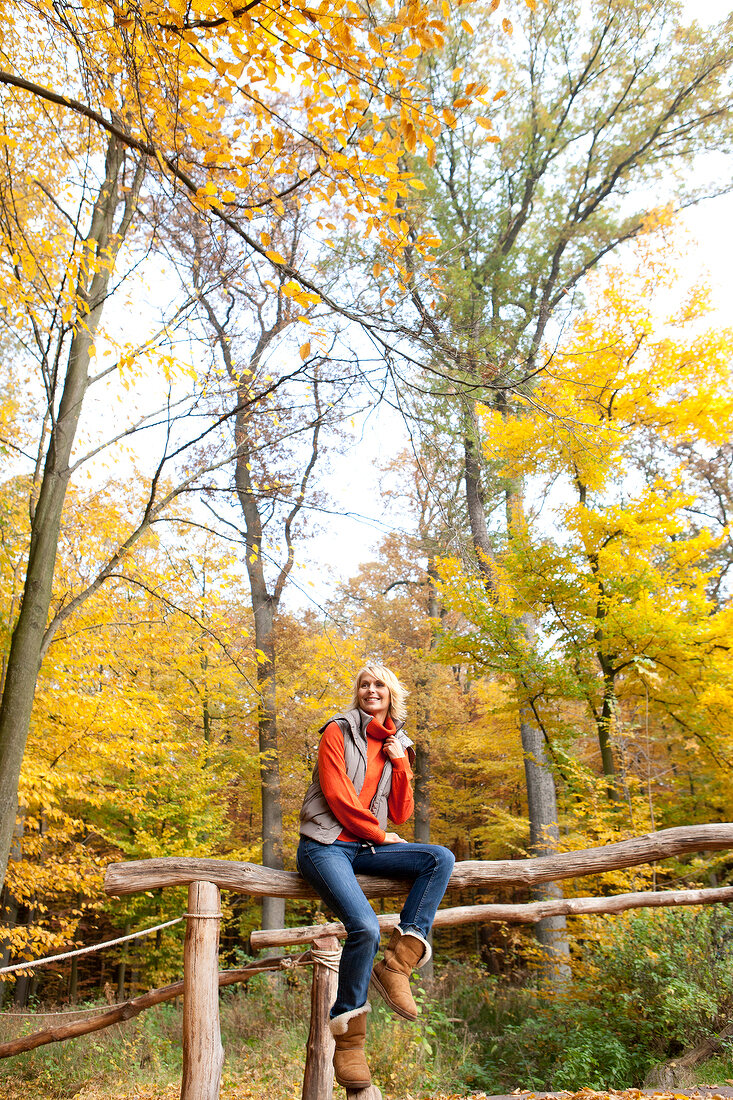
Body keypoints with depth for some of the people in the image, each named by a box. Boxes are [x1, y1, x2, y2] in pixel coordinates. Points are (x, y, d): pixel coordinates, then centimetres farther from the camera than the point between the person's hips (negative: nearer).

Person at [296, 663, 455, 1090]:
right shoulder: (338, 732, -1)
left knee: (441, 858, -16)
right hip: (326, 844, -6)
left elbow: (401, 815, 11)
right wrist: (379, 834, -1)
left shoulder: (397, 746, 15)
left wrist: (400, 765, 0)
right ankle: (348, 1039, -9)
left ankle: (397, 965, -19)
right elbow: (338, 797, -9)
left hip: (367, 847, 6)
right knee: (365, 926, -26)